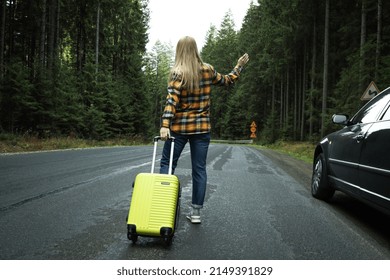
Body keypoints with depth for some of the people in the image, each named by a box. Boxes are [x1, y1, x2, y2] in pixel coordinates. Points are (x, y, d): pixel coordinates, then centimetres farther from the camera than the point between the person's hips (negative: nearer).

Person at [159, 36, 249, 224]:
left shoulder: (177, 73, -7)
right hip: (202, 128, 3)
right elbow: (227, 81, 18)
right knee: (199, 169, 8)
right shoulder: (208, 70, 3)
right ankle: (196, 212, 12)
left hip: (179, 127, -3)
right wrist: (239, 67, 33)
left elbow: (172, 100, -20)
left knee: (167, 164, 10)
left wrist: (165, 125, -27)